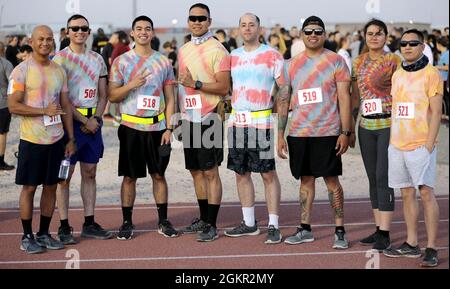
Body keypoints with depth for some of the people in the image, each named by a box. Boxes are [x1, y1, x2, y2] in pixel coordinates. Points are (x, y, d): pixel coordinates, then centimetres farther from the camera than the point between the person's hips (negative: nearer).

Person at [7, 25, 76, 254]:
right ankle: (27, 237, 11)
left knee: (51, 186, 9)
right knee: (29, 187, 1)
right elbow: (13, 106, -13)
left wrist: (71, 138, 9)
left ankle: (44, 233, 19)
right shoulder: (22, 70, -8)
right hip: (32, 140, -5)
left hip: (56, 139, 5)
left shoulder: (59, 71, 10)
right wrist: (44, 111, -19)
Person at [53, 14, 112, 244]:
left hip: (93, 121, 6)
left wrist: (96, 118, -4)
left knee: (90, 173, 9)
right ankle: (64, 227, 3)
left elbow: (103, 95, 12)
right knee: (65, 175, -2)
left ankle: (89, 224, 16)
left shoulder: (97, 59, 13)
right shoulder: (60, 59, -5)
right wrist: (85, 121, -13)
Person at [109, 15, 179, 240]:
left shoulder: (163, 62, 6)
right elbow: (112, 96, -1)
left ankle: (163, 221, 16)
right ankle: (127, 222, 12)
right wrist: (131, 85, -19)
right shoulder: (121, 61, 2)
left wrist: (169, 128, -3)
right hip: (131, 127, -1)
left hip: (157, 127, 1)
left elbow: (170, 99, 6)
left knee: (159, 174, 7)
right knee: (129, 176, 3)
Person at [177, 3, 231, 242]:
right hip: (188, 118, 7)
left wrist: (195, 84, -19)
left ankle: (212, 225, 0)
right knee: (196, 171, 12)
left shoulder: (217, 49, -8)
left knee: (210, 172, -4)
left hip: (208, 119, -7)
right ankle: (203, 219, 23)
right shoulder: (183, 50, 14)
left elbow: (223, 87, -14)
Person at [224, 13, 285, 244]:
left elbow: (284, 88, -1)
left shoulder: (272, 55, -1)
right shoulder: (233, 56, 13)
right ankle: (249, 224, 19)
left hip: (261, 122, -5)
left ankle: (273, 225, 0)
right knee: (241, 172, 9)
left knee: (268, 173, -4)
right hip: (236, 121, 5)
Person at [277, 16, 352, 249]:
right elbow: (283, 101, 11)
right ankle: (305, 229, 17)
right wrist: (280, 135, 6)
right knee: (306, 179, 10)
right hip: (298, 133, 4)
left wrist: (345, 132, -11)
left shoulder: (336, 61, 0)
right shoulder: (291, 65, 10)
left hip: (327, 133, -4)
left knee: (332, 180, -1)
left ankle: (340, 231, 6)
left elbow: (344, 98, -4)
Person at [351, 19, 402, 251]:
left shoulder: (393, 60, -3)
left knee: (383, 177, -8)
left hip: (388, 125, -6)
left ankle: (385, 234, -4)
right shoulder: (358, 62, 12)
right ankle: (379, 229, 17)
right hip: (366, 126, 6)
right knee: (373, 178, 9)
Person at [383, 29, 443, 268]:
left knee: (426, 193, -7)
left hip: (420, 144, -6)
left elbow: (436, 112, -9)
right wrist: (392, 140, 13)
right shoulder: (397, 75, 14)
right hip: (397, 143, 6)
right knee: (407, 194, 11)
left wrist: (429, 144, -15)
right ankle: (411, 244, 19)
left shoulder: (431, 73, -5)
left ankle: (431, 248, -5)